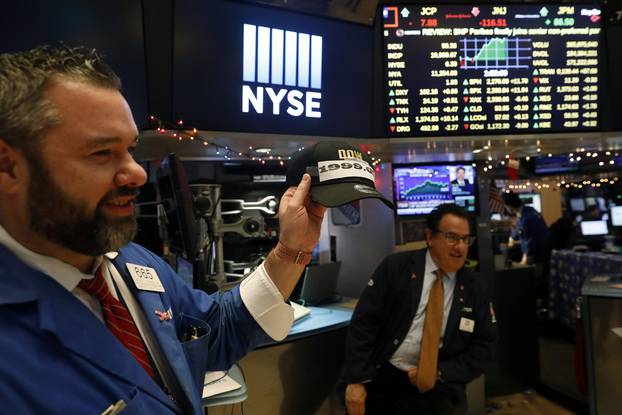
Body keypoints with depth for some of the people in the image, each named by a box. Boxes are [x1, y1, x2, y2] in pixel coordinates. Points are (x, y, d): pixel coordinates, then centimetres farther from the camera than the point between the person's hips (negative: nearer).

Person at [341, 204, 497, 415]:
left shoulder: (476, 289, 4)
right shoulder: (395, 266, -5)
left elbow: (483, 347, 6)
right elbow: (363, 322, -7)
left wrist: (440, 372, -8)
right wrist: (356, 380, -13)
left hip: (436, 385, 1)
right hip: (381, 376, 0)